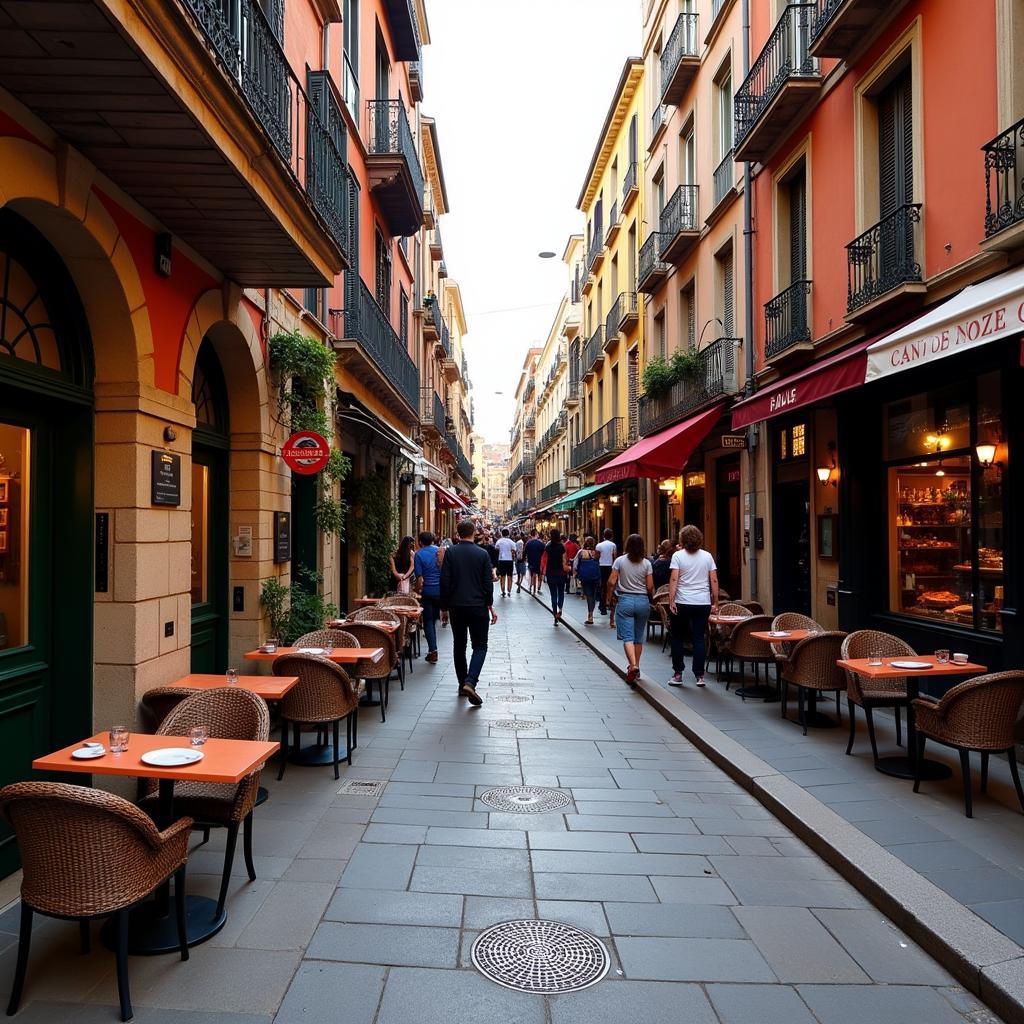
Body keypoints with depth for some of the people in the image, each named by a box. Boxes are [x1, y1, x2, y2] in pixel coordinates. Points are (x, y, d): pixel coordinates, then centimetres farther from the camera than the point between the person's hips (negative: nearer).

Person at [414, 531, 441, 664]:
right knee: (434, 619, 16)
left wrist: (418, 591, 2)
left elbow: (419, 577, -10)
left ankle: (433, 650, -5)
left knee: (428, 620, 4)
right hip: (440, 589, 4)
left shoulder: (419, 554, -6)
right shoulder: (440, 551, 5)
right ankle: (432, 649, 24)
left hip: (427, 590, -3)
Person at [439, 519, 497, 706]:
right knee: (480, 646, 5)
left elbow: (444, 583, -5)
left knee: (459, 646, 15)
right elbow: (488, 583, -4)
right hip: (478, 606, -1)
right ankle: (470, 682, -14)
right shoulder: (483, 554, -5)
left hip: (456, 607, 2)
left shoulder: (450, 553, -4)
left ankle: (462, 684, 20)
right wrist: (490, 606, 6)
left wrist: (444, 608, 4)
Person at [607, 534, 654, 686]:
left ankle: (633, 666, -24)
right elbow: (650, 587, -2)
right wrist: (651, 597, 19)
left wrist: (611, 589, 15)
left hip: (625, 600, -2)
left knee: (627, 637, -5)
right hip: (643, 601, 2)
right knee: (638, 637, 15)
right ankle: (636, 666, 23)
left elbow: (611, 582, -7)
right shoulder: (646, 563, -2)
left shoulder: (620, 561, -5)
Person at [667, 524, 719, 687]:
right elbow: (714, 580, 3)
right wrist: (715, 602, 8)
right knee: (699, 639, 6)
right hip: (703, 603, 3)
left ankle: (678, 674, 11)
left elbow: (674, 579, -12)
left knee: (677, 638, 10)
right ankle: (700, 676, 6)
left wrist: (671, 601, -12)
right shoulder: (707, 556, 5)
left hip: (682, 603, -2)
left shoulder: (678, 555, -4)